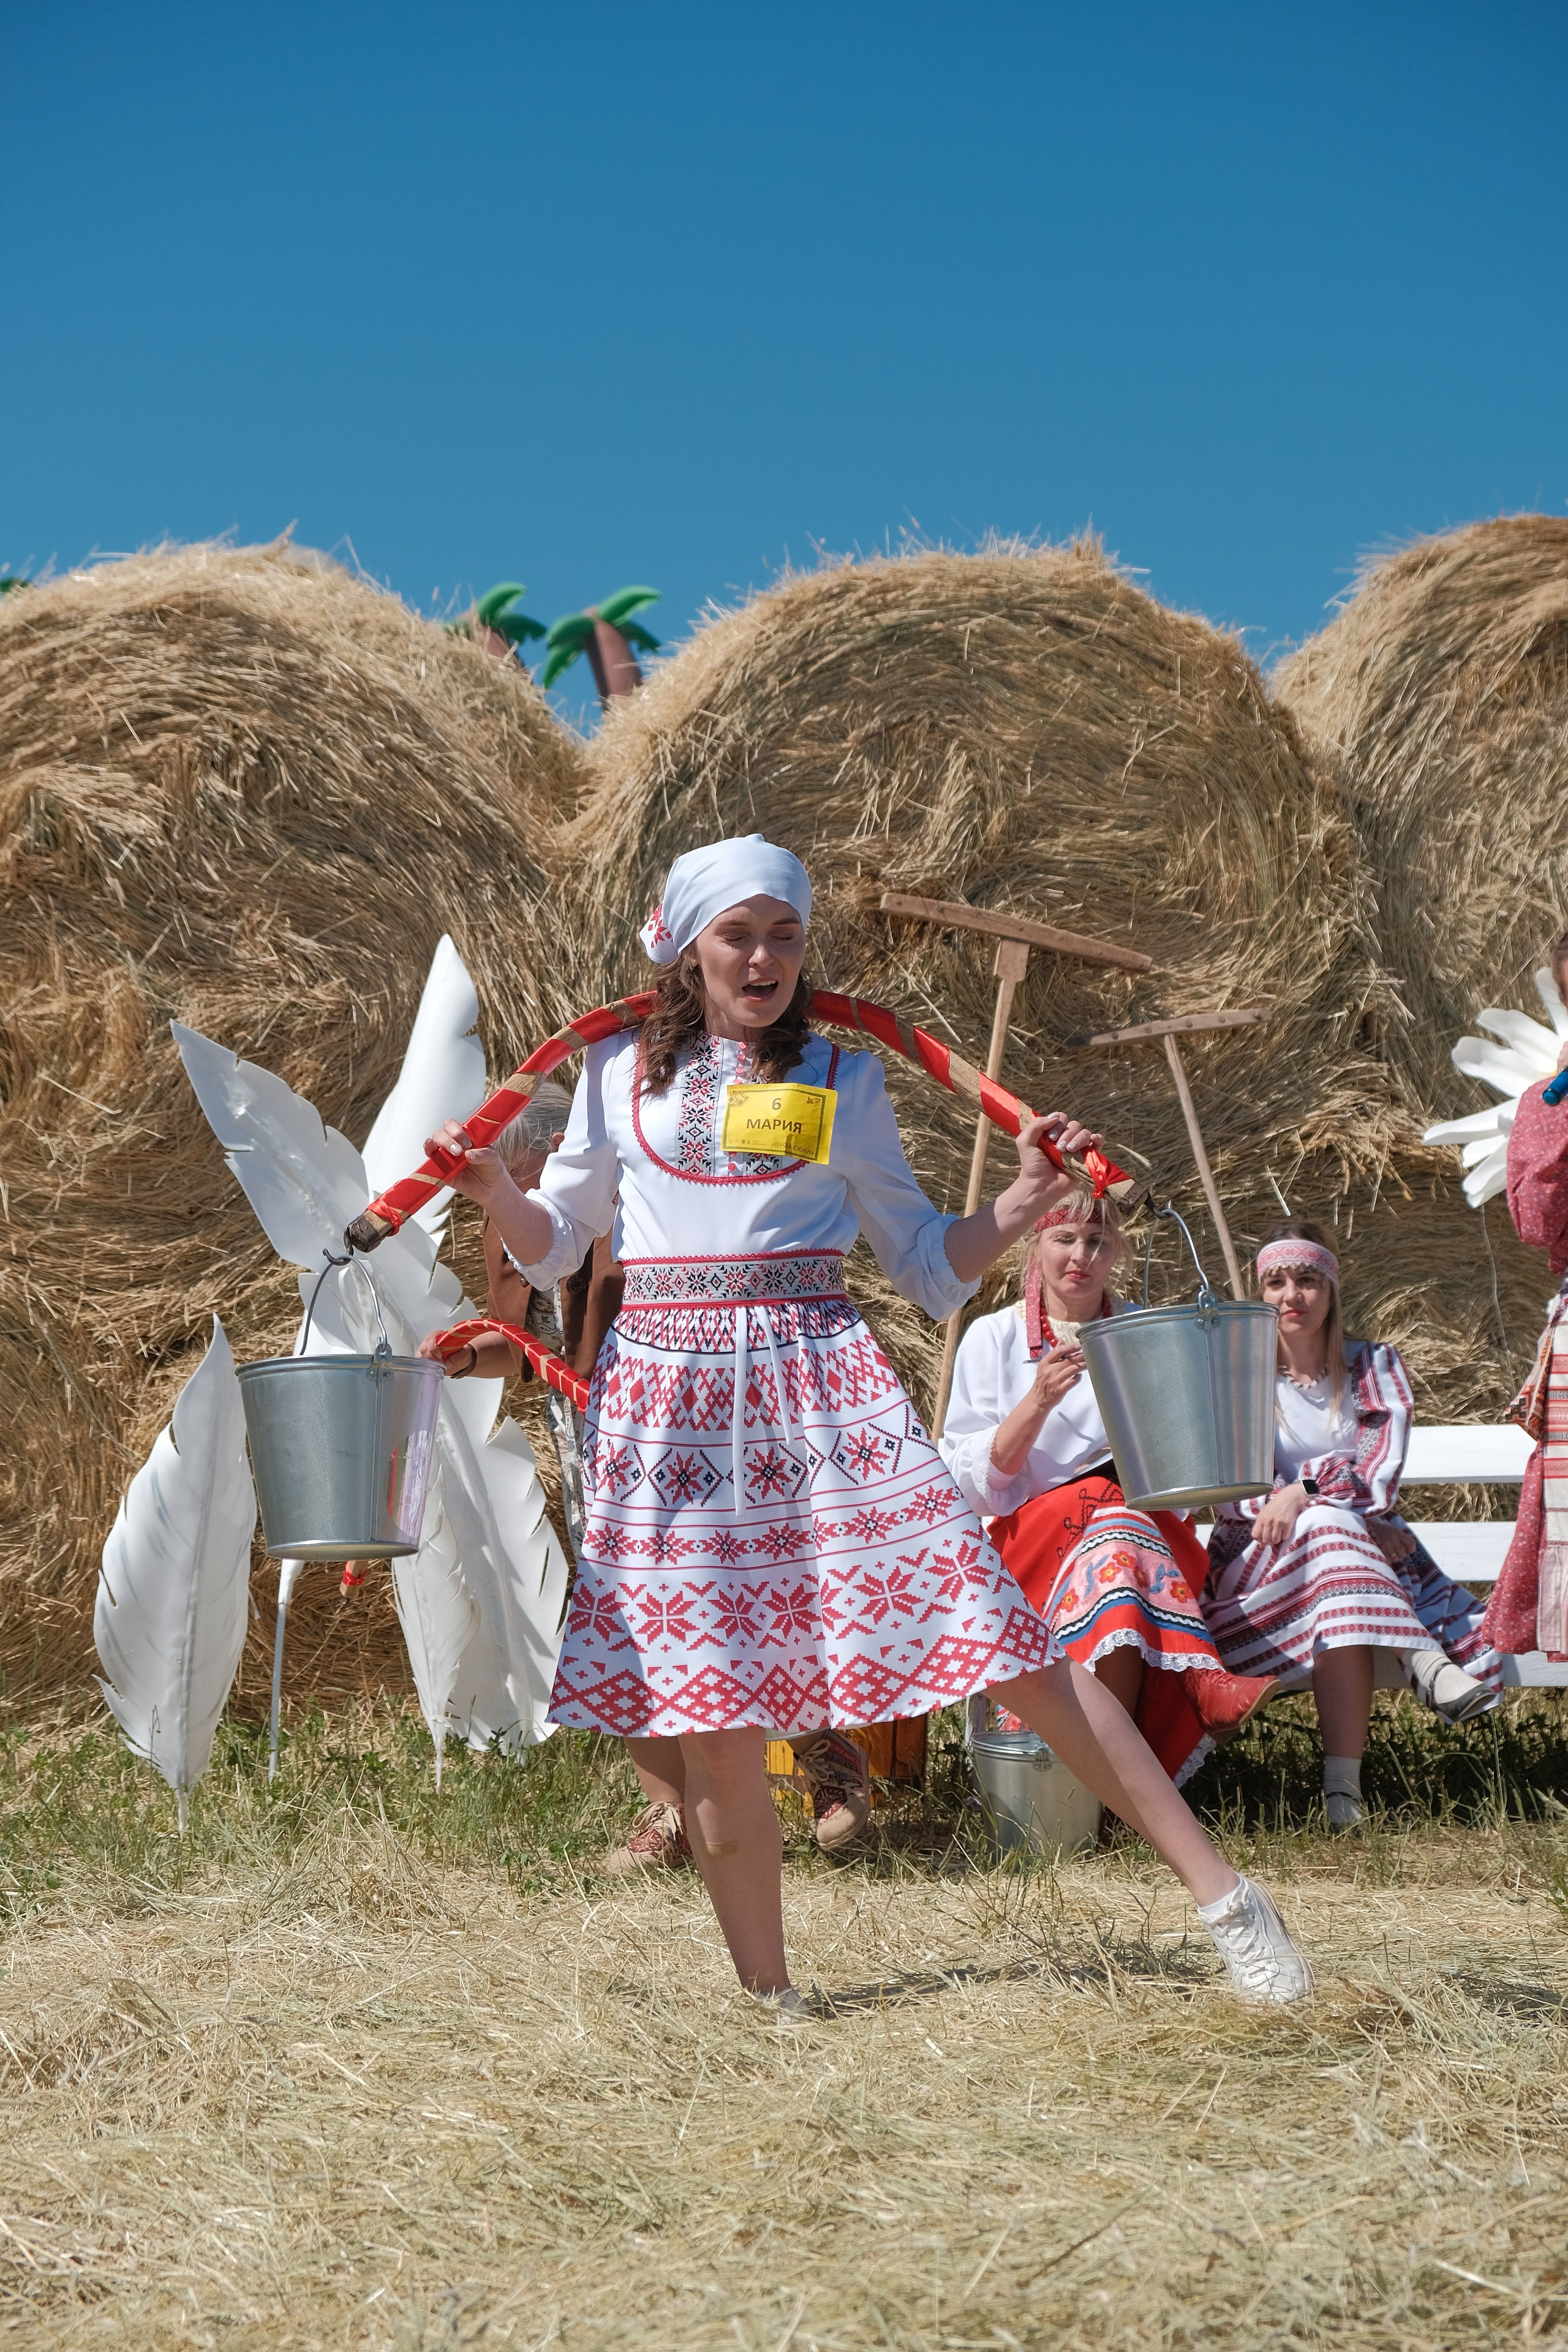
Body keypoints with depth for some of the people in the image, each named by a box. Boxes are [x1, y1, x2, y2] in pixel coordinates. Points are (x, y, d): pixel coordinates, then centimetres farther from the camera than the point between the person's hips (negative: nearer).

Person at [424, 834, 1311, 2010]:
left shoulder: (843, 1078, 12)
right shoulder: (620, 1071, 13)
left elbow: (928, 1261, 13)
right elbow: (556, 1240, 17)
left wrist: (1025, 1200, -3)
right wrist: (494, 1188, -3)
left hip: (822, 1383, -1)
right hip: (670, 1399, 1)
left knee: (1007, 1640, -9)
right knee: (711, 1712, -1)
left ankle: (1223, 1892, -4)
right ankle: (770, 1996, 15)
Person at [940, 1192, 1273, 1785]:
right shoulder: (993, 1338, 7)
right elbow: (972, 1480, -3)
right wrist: (1038, 1401, -18)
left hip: (1153, 1525, 2)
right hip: (1029, 1542, -2)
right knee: (1109, 1510, -35)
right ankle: (1201, 1685, -42)